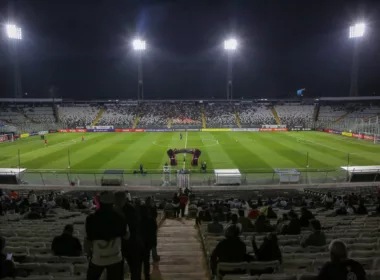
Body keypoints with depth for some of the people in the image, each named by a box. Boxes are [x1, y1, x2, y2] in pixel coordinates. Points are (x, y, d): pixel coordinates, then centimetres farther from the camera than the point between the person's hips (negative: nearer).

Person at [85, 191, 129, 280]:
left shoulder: (92, 219, -13)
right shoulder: (119, 218, -10)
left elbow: (88, 240, -7)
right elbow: (126, 236, 1)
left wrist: (88, 252, 10)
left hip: (97, 259, 0)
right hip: (115, 258, 1)